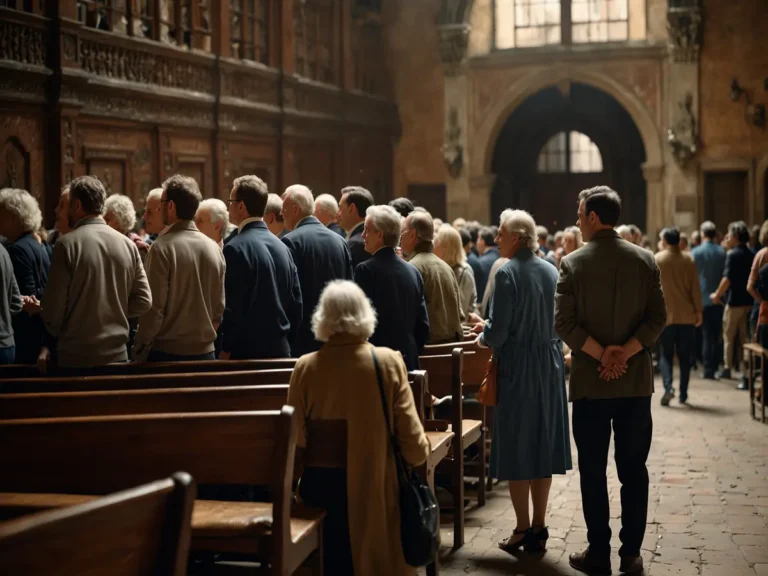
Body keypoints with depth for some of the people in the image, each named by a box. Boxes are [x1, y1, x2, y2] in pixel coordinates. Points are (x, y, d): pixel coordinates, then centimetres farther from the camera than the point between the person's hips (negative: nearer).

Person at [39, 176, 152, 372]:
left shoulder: (67, 244, -11)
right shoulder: (128, 244, 2)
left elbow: (53, 306, -10)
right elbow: (143, 301, 2)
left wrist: (51, 341, 7)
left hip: (76, 356, -4)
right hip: (117, 353, 4)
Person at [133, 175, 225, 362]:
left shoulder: (163, 247, -13)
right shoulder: (213, 248, 3)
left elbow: (154, 307, -14)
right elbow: (220, 306, 7)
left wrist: (140, 349, -4)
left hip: (167, 352, -5)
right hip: (205, 351, 5)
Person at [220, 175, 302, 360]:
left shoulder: (236, 248, -12)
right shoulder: (281, 246, 9)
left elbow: (231, 306, -16)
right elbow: (296, 302, 10)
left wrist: (226, 349, -8)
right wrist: (286, 342, 17)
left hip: (246, 350, -7)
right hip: (280, 350, 7)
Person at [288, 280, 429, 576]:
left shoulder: (305, 367, -9)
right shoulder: (389, 362, -11)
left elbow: (295, 438, -6)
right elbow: (411, 435, -11)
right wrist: (421, 452, 12)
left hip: (324, 488, 1)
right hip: (376, 486, -1)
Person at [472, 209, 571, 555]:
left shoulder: (507, 273, -14)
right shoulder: (551, 271, 6)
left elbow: (498, 332, -18)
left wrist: (483, 339, 6)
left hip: (517, 368, -6)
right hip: (549, 365, 6)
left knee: (516, 448, 4)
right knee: (543, 445, 11)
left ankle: (523, 529, 9)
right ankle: (539, 528, 17)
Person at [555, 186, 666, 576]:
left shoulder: (573, 263, -6)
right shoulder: (644, 260, 1)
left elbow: (563, 322, -12)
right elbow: (657, 318, -5)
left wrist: (601, 354, -10)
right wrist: (624, 353, -10)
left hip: (590, 381, -2)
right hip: (636, 380, 2)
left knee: (593, 470, 6)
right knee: (633, 469, 8)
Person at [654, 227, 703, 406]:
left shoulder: (657, 259, -4)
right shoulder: (688, 260, -1)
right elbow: (695, 288, -3)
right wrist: (698, 311, 4)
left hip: (666, 315, -1)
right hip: (686, 315, 1)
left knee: (666, 354, 6)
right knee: (684, 355, 9)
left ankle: (668, 386, -15)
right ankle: (683, 394, 11)